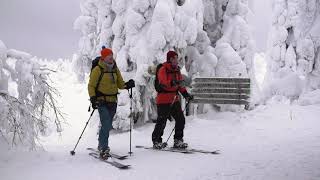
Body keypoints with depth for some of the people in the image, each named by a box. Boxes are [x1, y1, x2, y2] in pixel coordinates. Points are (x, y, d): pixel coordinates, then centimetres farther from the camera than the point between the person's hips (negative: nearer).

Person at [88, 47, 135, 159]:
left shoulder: (115, 69, 12)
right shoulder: (97, 70, -6)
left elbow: (120, 84, 16)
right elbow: (91, 86, -5)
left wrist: (127, 85, -5)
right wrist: (93, 98, -18)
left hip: (113, 101, 6)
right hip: (102, 101, -6)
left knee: (108, 125, 14)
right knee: (106, 125, -16)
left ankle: (101, 144, 31)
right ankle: (104, 149, -14)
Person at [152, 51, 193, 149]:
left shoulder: (177, 69, 14)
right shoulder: (163, 70, -9)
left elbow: (180, 85, 19)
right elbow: (163, 83, -26)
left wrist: (185, 94, 7)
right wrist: (172, 83, -43)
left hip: (175, 99, 7)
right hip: (163, 100, -7)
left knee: (180, 119, 3)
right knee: (162, 122, -6)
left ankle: (178, 140, 14)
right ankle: (156, 141, 10)